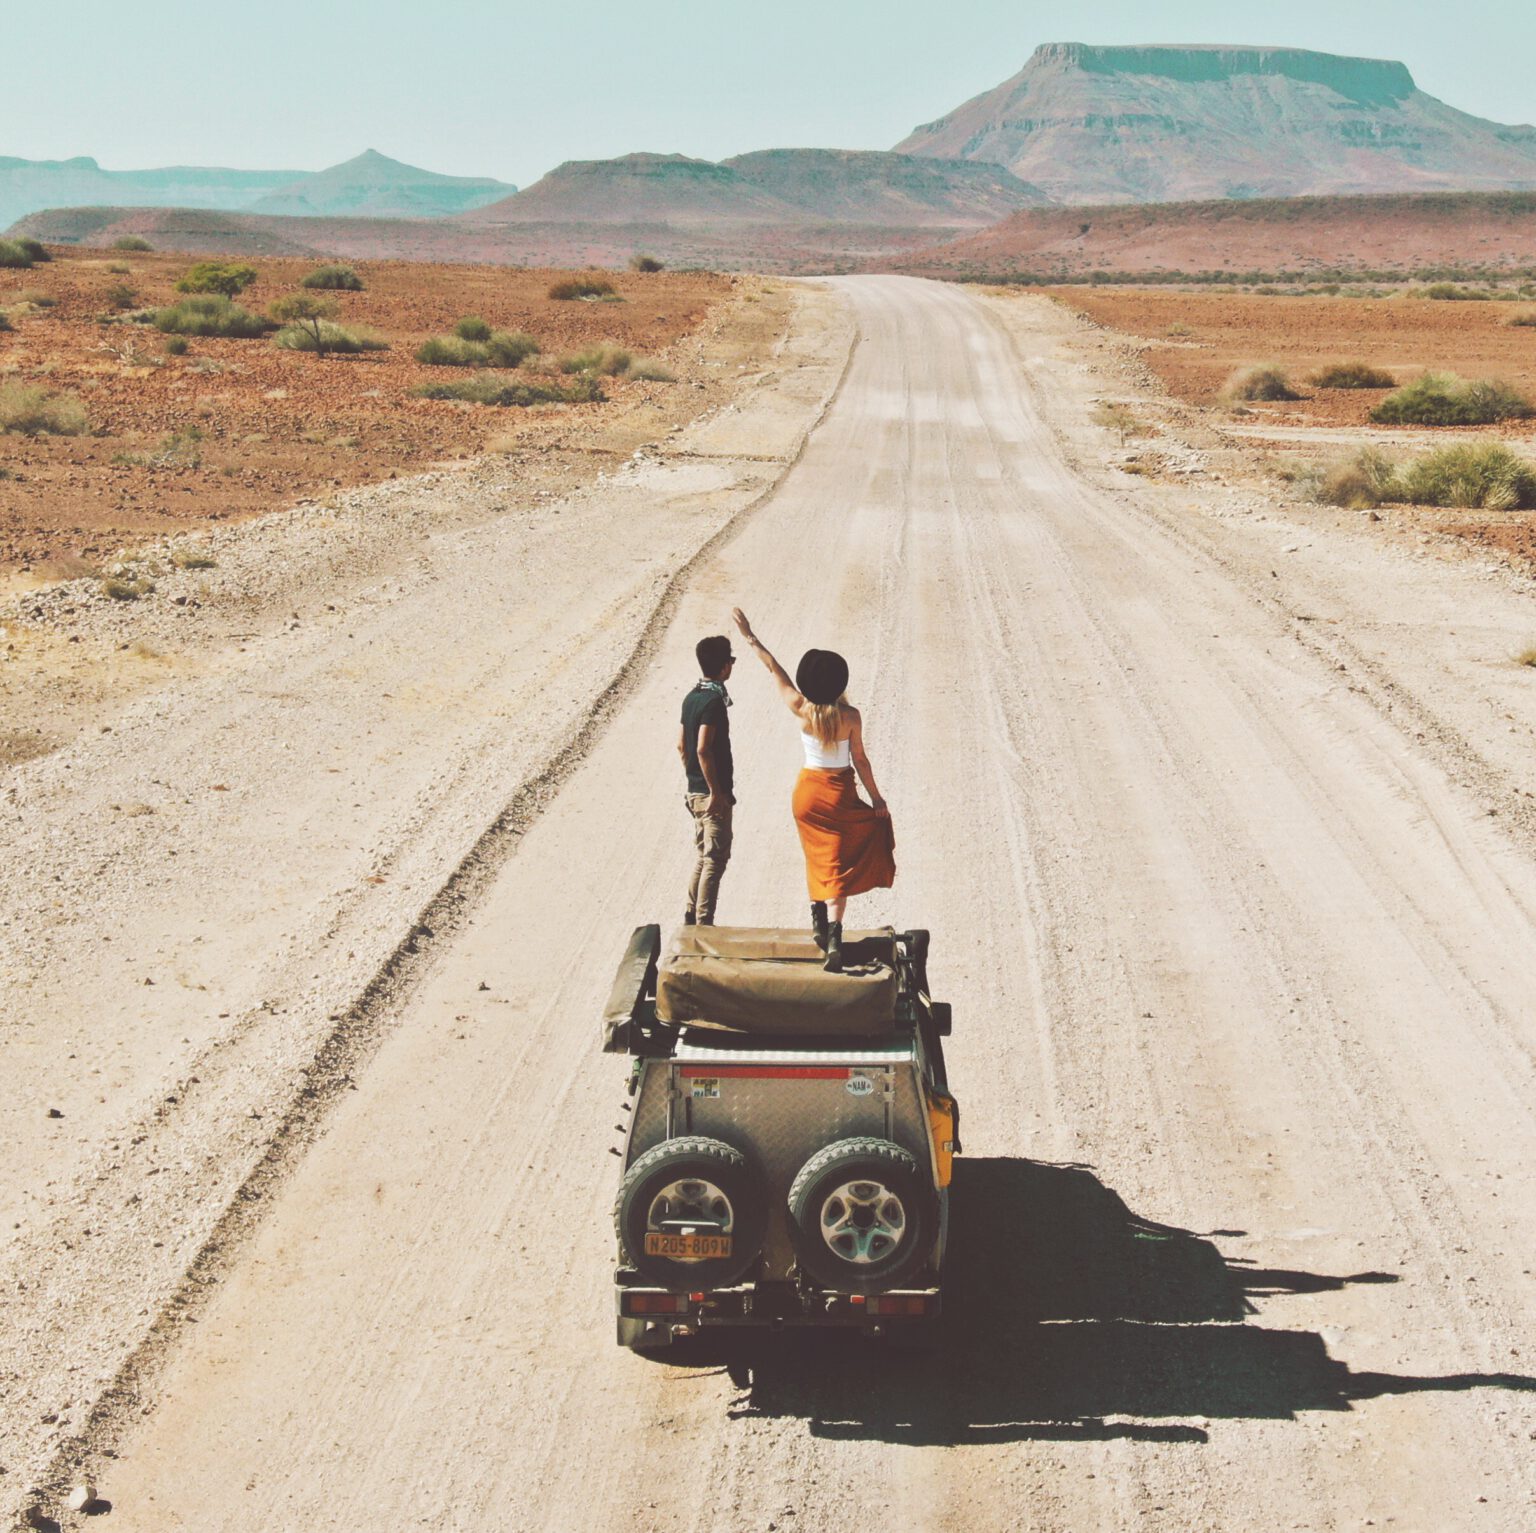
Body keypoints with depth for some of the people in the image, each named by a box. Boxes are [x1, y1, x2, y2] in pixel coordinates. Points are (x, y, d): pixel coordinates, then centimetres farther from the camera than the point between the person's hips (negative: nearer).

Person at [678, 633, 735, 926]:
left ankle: (691, 919, 19)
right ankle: (704, 925, -2)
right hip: (713, 794, -9)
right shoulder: (714, 701, -18)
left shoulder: (691, 697, 9)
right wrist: (716, 791, -21)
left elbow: (682, 745, 15)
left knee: (702, 857, 16)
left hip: (695, 791, 9)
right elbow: (703, 749, -25)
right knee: (716, 859, -3)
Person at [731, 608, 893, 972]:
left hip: (807, 789, 3)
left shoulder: (801, 710, -11)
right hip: (840, 793, -2)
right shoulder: (850, 717, -16)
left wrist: (750, 637, 9)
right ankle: (834, 933, -16)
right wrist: (876, 797, 3)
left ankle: (818, 918, 27)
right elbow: (859, 759, -9)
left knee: (818, 859, 24)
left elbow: (773, 668, -1)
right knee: (837, 867, -2)